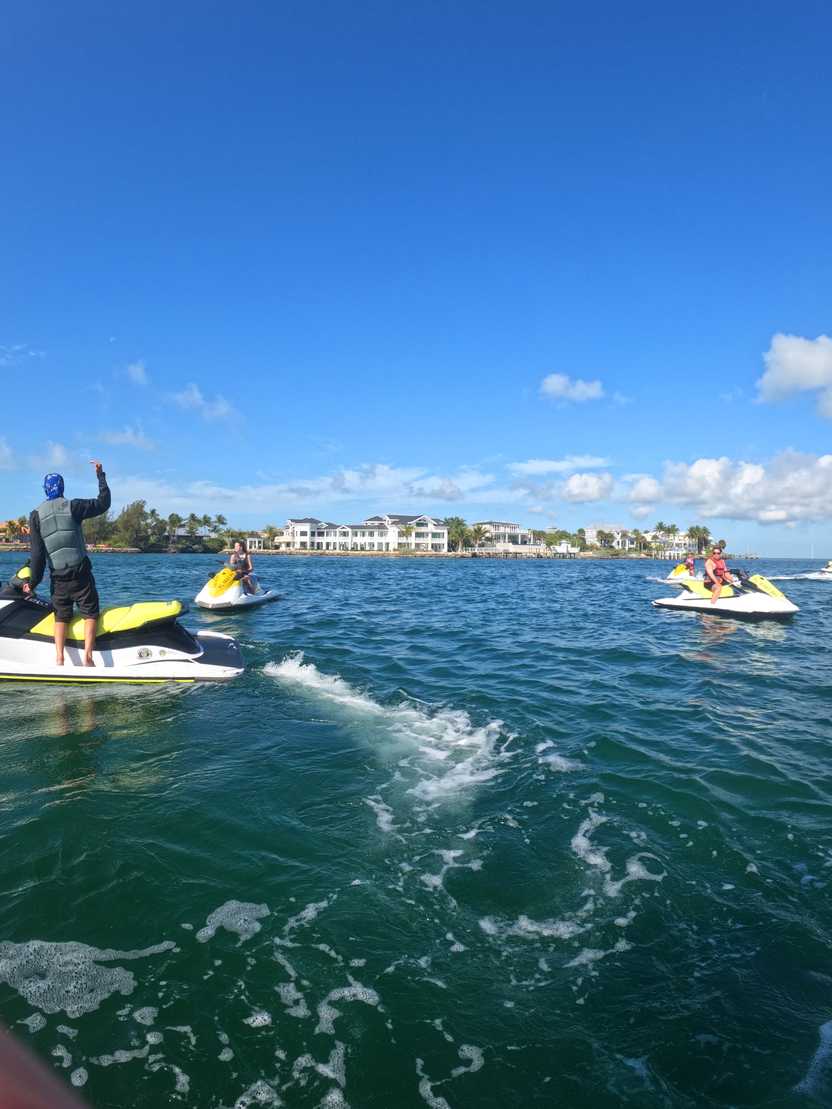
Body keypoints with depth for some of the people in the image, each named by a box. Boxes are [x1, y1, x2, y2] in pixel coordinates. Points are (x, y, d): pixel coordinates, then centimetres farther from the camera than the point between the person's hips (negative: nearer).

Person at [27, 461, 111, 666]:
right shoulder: (73, 507, -5)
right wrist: (101, 476, 12)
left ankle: (59, 659, 0)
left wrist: (33, 582, 5)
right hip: (81, 573, -2)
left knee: (61, 616, 11)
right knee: (90, 613, 3)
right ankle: (88, 656, -9)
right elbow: (103, 503, 4)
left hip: (57, 578, 3)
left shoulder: (36, 515, 2)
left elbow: (37, 552, -1)